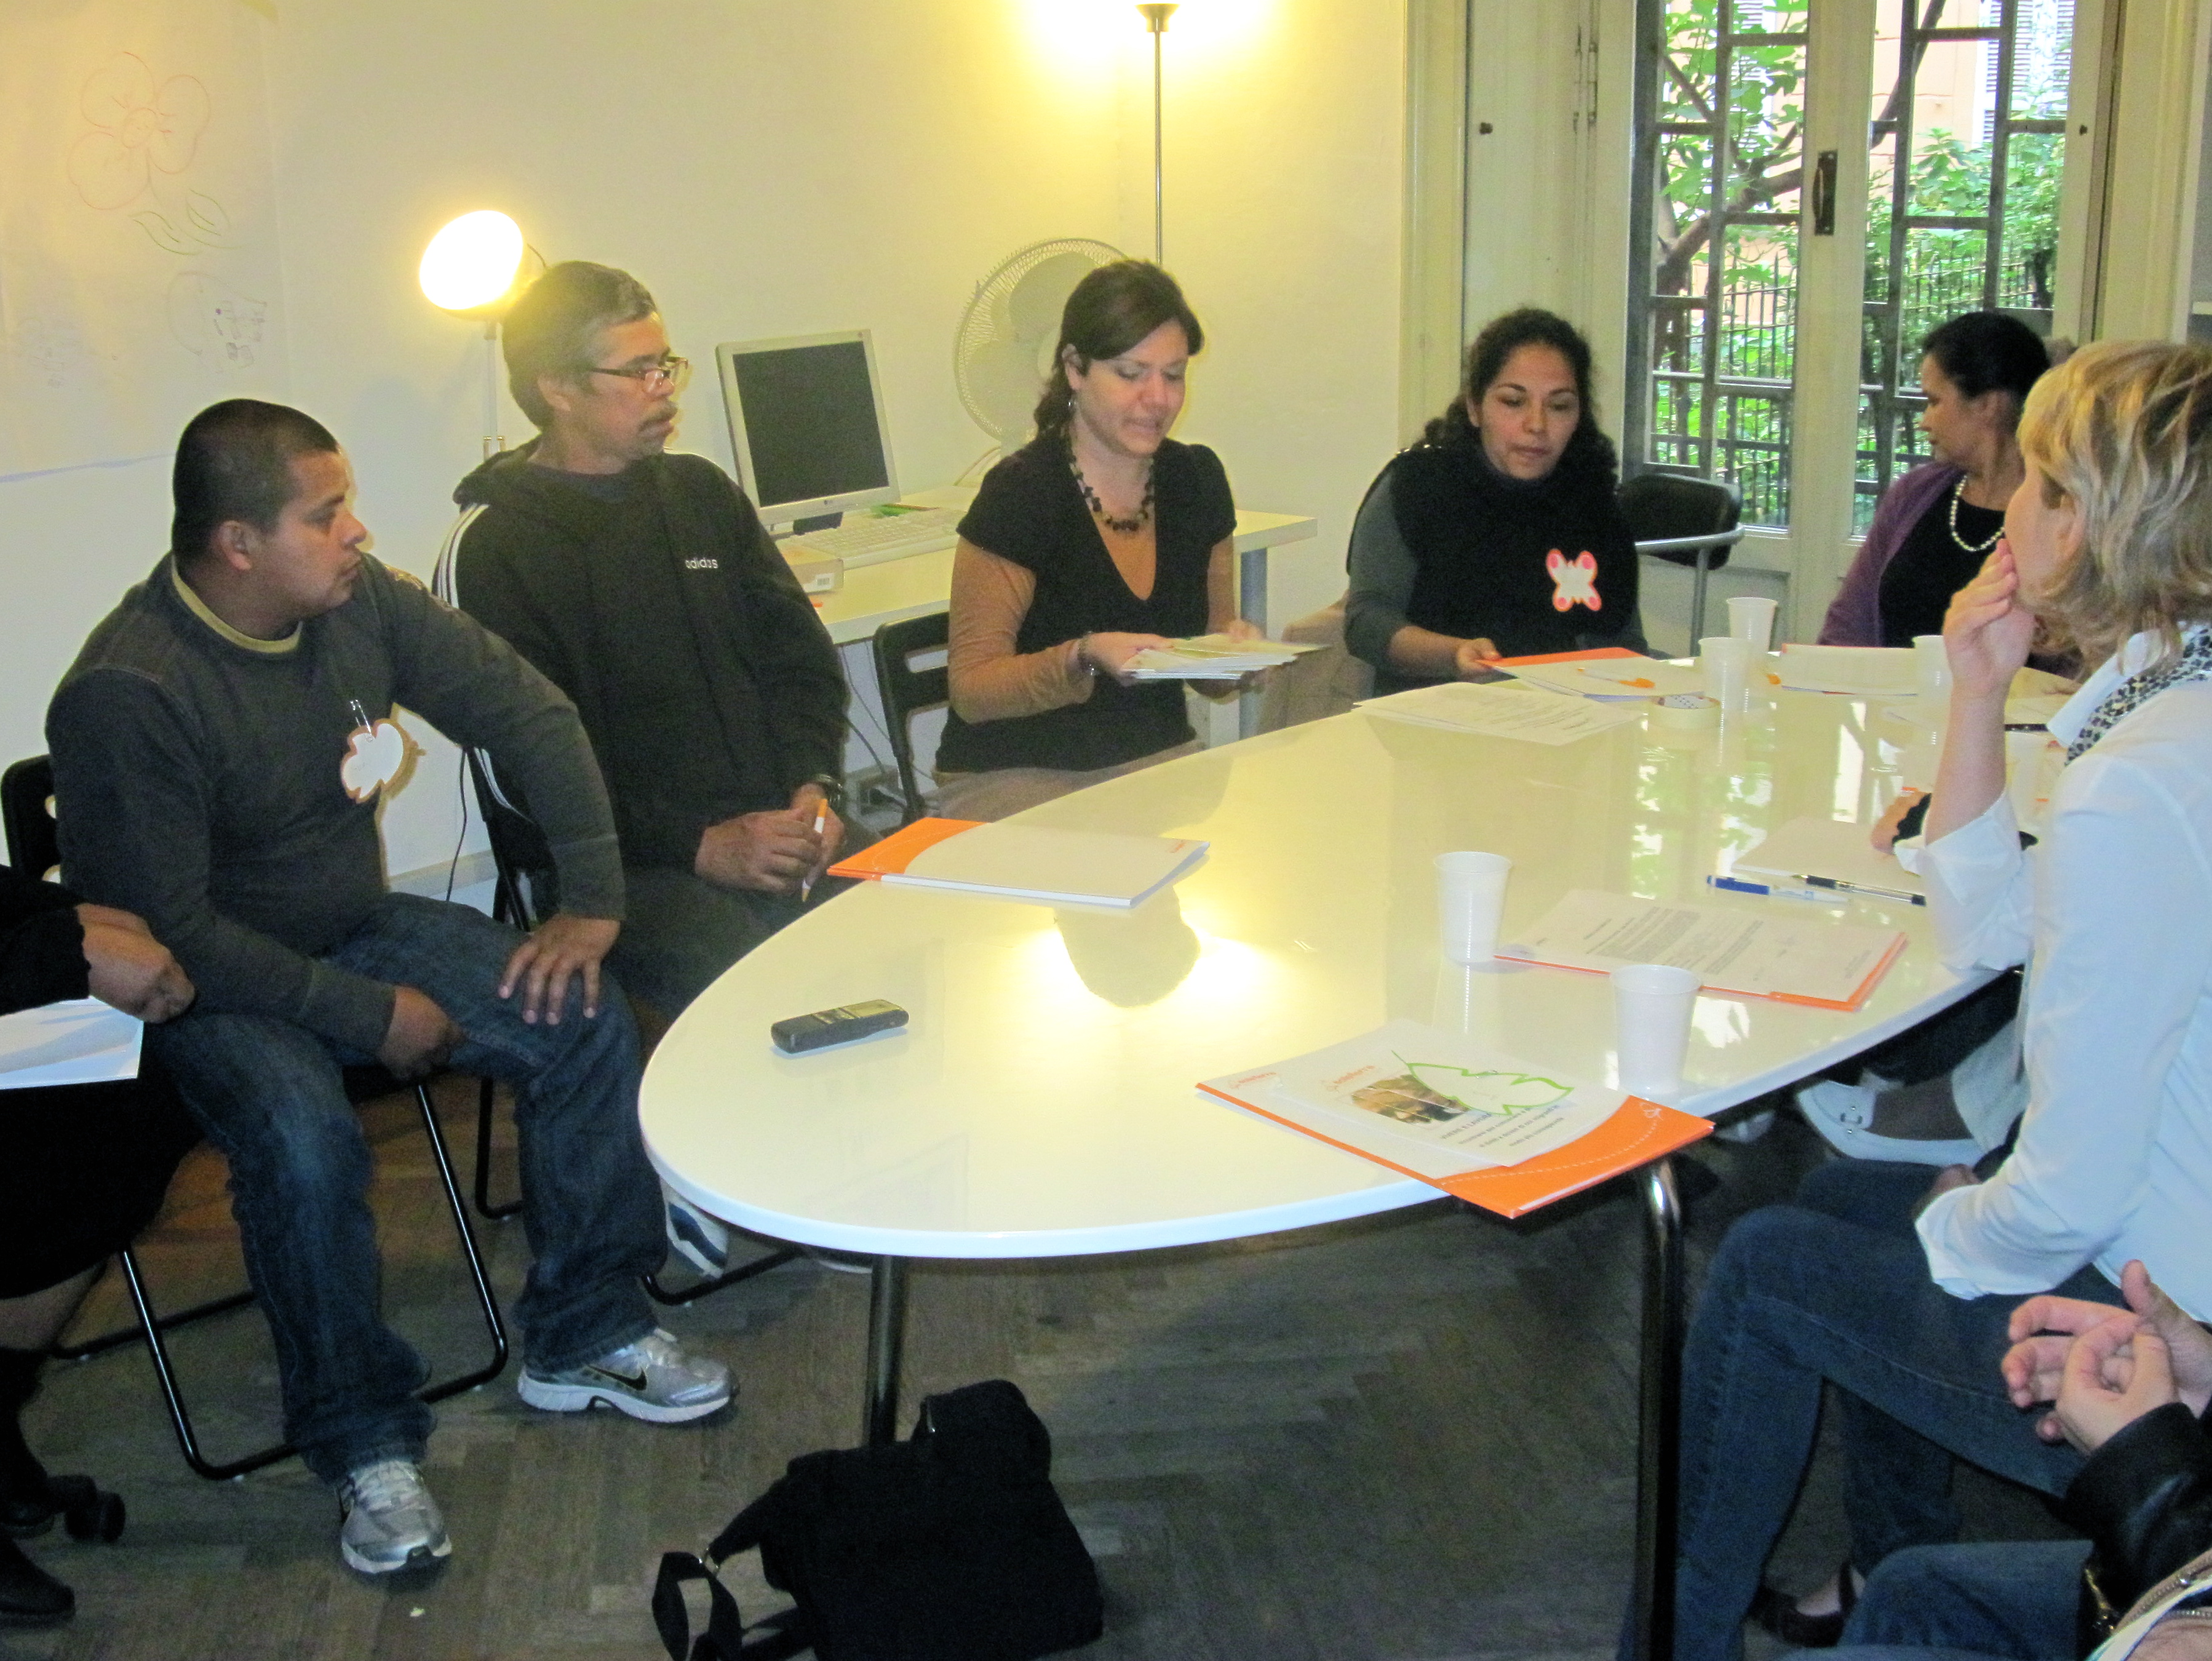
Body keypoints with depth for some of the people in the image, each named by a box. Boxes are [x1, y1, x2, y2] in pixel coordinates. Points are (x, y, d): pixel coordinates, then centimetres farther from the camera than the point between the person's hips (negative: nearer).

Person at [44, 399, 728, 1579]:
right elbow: (168, 932, -24)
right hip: (209, 986, -6)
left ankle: (579, 1335, 4)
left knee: (583, 1015, -12)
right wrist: (370, 1013, -23)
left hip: (358, 929, 6)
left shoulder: (363, 602, -8)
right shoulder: (124, 695, -25)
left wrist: (593, 897, -9)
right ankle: (366, 1446, -12)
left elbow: (527, 714, -1)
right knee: (305, 1138, -34)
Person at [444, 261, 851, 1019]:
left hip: (778, 831, 6)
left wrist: (816, 786, 0)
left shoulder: (701, 492, 18)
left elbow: (802, 659, 20)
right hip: (629, 867, -5)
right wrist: (698, 845, -16)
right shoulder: (489, 551, 0)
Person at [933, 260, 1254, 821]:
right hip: (1014, 777, -6)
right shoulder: (1019, 495, -13)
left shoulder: (1197, 480, 6)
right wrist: (1084, 658, -28)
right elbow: (970, 689, -12)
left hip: (1159, 758, 6)